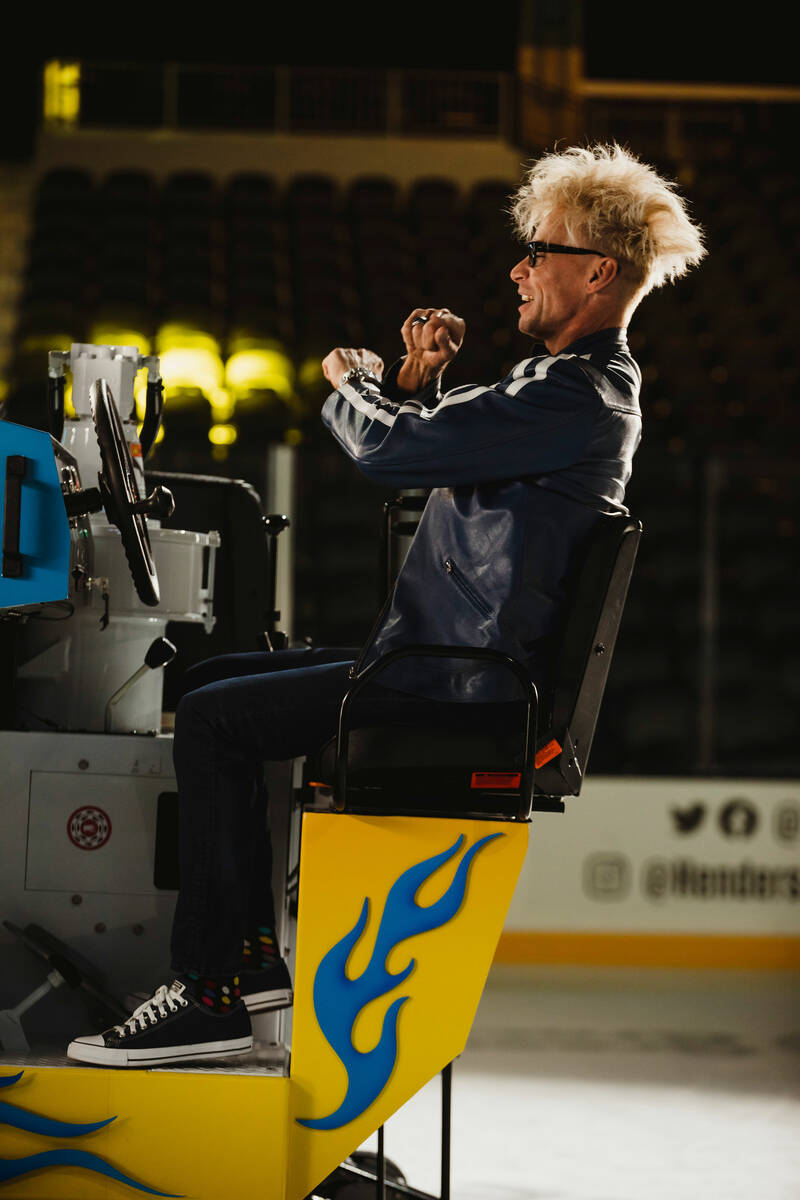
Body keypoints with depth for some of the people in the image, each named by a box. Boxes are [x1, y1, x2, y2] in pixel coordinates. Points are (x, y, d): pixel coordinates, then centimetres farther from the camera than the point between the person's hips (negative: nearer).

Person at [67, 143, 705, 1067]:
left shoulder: (577, 400, -18)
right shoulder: (577, 386, 17)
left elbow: (389, 448, -22)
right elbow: (424, 458, 26)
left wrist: (350, 383, 0)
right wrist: (416, 382, 8)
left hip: (452, 691, -11)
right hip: (442, 662, 11)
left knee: (213, 721, -14)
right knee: (213, 681, 14)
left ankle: (210, 997, -11)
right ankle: (250, 952, 12)